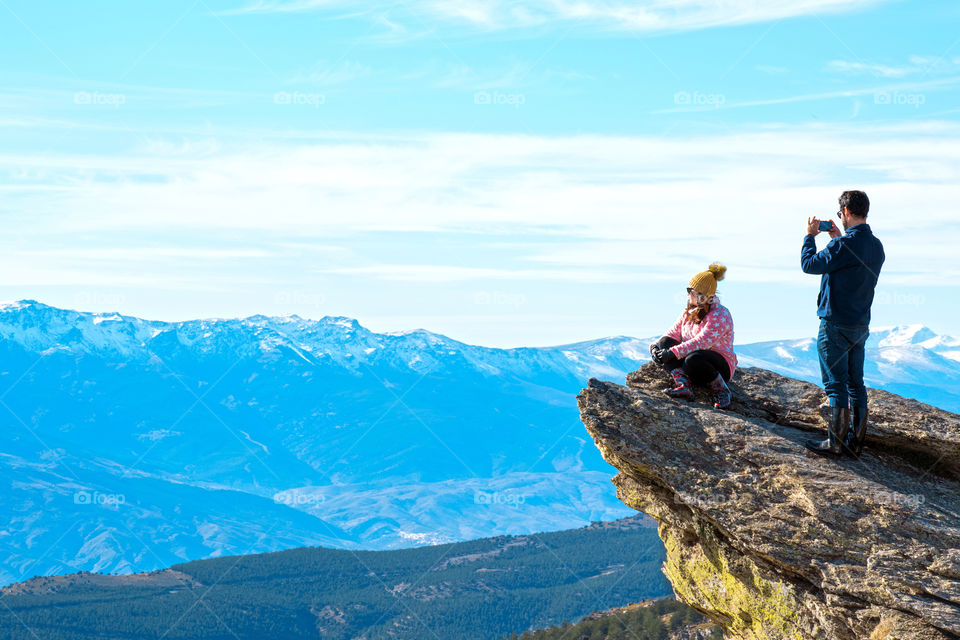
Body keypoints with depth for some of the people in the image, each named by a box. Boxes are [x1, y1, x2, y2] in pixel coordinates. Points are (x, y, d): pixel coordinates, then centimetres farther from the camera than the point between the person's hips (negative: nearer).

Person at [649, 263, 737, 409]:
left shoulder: (720, 315, -17)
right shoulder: (689, 312, 9)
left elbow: (702, 342, -29)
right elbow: (673, 333, 5)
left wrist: (674, 352, -36)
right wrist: (655, 346, -16)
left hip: (721, 367, -7)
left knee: (692, 359, -40)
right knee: (665, 343, -15)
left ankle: (722, 391, -15)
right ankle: (683, 386, -27)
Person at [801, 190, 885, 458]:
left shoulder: (845, 244, -19)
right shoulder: (876, 246, 7)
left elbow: (809, 264, -12)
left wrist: (810, 236, 2)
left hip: (836, 325, -8)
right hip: (861, 325, 8)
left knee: (836, 386, -2)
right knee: (856, 384, 13)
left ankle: (835, 444, 3)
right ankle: (856, 441, 18)